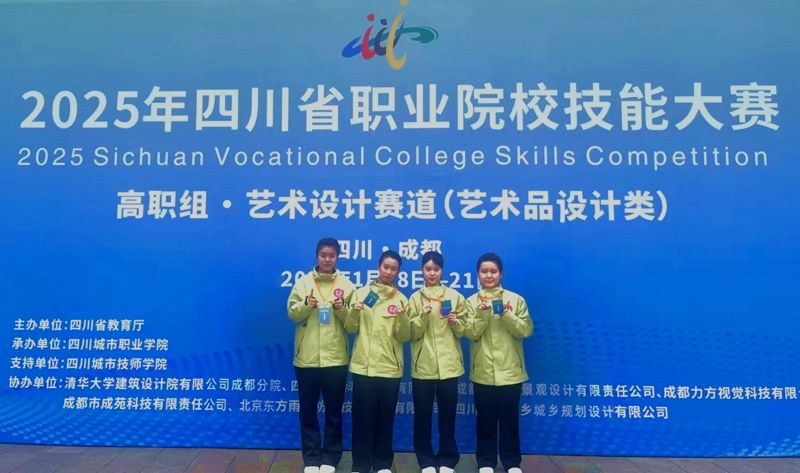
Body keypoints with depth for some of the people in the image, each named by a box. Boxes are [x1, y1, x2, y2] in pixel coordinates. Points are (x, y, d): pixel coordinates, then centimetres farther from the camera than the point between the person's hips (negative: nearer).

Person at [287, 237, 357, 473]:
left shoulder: (347, 285, 3)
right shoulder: (303, 282, 3)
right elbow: (292, 314, 0)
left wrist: (342, 309, -17)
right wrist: (306, 305, -18)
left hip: (335, 358, 0)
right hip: (306, 358, 0)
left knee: (333, 411, 8)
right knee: (308, 411, 8)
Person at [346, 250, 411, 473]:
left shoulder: (401, 299, 3)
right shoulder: (362, 293, 4)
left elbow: (404, 336, -2)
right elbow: (351, 328, 2)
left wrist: (402, 317, -20)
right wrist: (354, 311, -16)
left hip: (389, 367, 0)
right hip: (363, 365, 0)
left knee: (385, 418, 9)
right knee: (362, 417, 3)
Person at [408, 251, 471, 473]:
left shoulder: (455, 296, 5)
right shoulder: (415, 298, 4)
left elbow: (464, 330, 7)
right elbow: (412, 333, -1)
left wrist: (454, 321, -12)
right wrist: (423, 317, -16)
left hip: (448, 364, 0)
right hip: (423, 366, 0)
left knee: (447, 415, 7)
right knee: (422, 415, 5)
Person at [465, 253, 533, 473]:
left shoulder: (516, 300, 2)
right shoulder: (471, 302, 3)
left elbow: (526, 330, -5)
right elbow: (470, 333, -7)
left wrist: (507, 316, -18)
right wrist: (482, 313, -21)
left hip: (510, 371, 0)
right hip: (483, 372, 0)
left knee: (510, 419, 8)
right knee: (485, 419, 8)